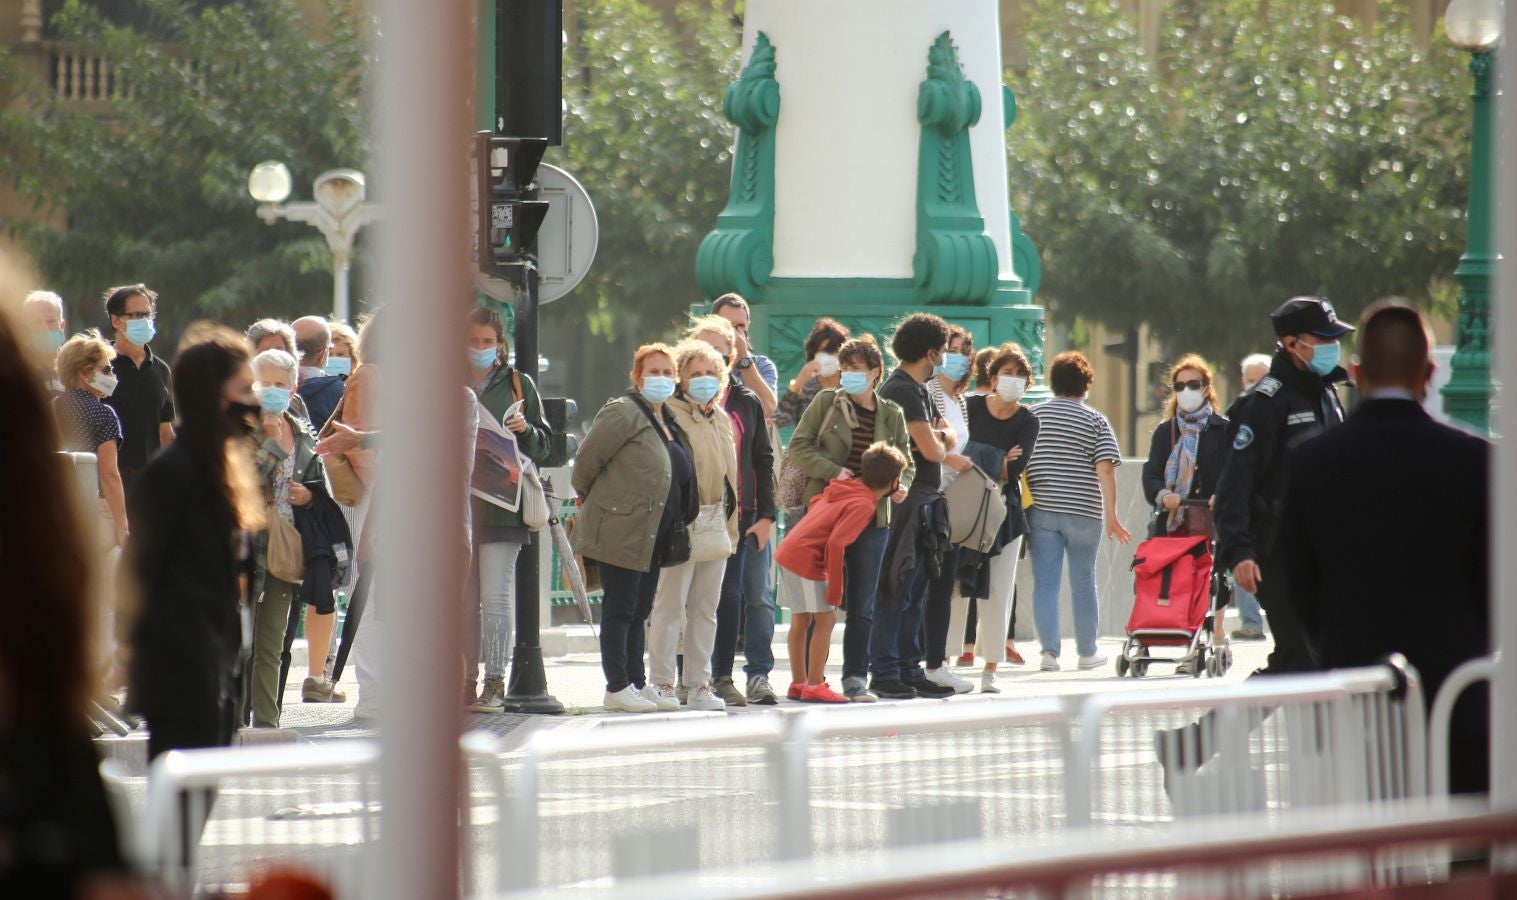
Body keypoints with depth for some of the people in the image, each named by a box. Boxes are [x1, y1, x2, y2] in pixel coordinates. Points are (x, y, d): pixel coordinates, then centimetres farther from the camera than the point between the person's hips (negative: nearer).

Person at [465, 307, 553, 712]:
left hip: (500, 505, -2)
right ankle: (467, 681, 7)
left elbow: (542, 447, 10)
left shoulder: (518, 385, 8)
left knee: (496, 597, -9)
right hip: (458, 505, 2)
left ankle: (495, 683, -7)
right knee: (464, 599, 3)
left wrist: (525, 431, -10)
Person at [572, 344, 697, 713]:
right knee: (619, 609, -5)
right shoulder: (623, 413, -10)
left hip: (652, 537, 9)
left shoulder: (670, 423, 17)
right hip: (621, 532, -9)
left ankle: (635, 685, 15)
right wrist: (589, 500, 1)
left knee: (639, 610, 11)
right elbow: (587, 459, -11)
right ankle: (617, 687, -2)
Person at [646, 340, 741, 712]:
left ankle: (699, 684, 12)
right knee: (671, 604, -5)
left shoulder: (721, 419, 17)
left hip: (716, 523, 7)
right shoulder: (671, 415, -7)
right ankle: (661, 684, -1)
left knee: (706, 608, 8)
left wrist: (730, 524, 19)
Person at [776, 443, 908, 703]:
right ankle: (814, 686, -4)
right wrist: (836, 591, -18)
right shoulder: (863, 505, -16)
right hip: (807, 559, -9)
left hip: (789, 553, 9)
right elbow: (836, 544, -22)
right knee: (826, 618, -3)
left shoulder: (847, 488, 9)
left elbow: (814, 504, 23)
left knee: (802, 619, 16)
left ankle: (798, 682, 24)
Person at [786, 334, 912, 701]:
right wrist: (833, 471, -16)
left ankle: (856, 678, 10)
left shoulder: (892, 415, 8)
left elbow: (906, 462, 14)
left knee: (862, 604, 4)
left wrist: (901, 485, -8)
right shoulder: (826, 403, 2)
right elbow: (799, 445, -2)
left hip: (871, 518, 2)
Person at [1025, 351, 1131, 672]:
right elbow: (1105, 469, -9)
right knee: (1083, 582, 9)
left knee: (1045, 582, 1)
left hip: (1040, 510, 1)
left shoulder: (1032, 416, 5)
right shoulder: (1095, 421, -1)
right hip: (1083, 512, -1)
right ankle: (1087, 652, 18)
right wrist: (1111, 516, -8)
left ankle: (1049, 650, -9)